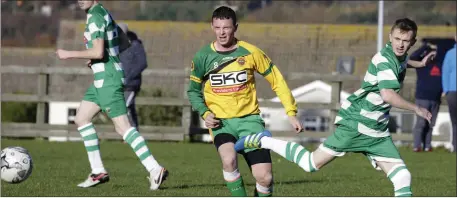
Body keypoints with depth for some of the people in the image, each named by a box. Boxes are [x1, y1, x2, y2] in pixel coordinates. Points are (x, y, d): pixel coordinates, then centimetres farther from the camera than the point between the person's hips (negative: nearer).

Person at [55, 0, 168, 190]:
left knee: (122, 126, -13)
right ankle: (98, 172, 13)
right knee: (81, 118, 13)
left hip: (107, 79, -10)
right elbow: (124, 43, 21)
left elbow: (98, 52, -24)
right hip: (103, 79, 10)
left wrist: (69, 54, -14)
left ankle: (155, 169, -16)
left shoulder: (95, 17, -15)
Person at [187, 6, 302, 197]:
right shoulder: (203, 57, 0)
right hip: (220, 122, 0)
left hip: (249, 118, 0)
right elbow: (193, 90, 13)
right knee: (229, 159, -32)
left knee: (264, 177, -12)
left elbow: (277, 80, 6)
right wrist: (205, 113, -4)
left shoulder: (250, 52, -3)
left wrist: (291, 113, 1)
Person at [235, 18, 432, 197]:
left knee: (402, 177, -4)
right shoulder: (385, 59, -19)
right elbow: (388, 95, -32)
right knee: (313, 163, -5)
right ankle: (263, 141, 12)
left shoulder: (401, 58, 10)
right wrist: (416, 109, -23)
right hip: (355, 123, -8)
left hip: (376, 131, 8)